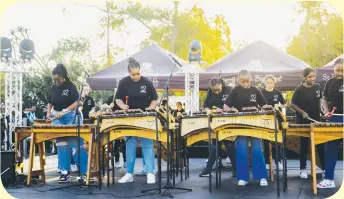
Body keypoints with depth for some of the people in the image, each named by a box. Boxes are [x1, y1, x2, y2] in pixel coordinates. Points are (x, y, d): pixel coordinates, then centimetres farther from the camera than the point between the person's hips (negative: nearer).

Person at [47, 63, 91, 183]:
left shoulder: (70, 86, -8)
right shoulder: (53, 88, 7)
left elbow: (76, 103, -16)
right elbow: (50, 103, 17)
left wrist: (64, 111, -26)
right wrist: (49, 113, -1)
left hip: (71, 118, -5)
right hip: (57, 119, 5)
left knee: (77, 145, -6)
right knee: (62, 145, 6)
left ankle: (85, 172, -2)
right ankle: (65, 172, 12)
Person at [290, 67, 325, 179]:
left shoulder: (317, 87, 1)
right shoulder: (300, 89, -11)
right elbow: (292, 104, -5)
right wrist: (302, 112, -17)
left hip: (316, 120, 4)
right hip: (303, 122, -4)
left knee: (320, 144, 7)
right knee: (304, 145, 4)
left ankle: (325, 167, 18)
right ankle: (303, 169, 13)